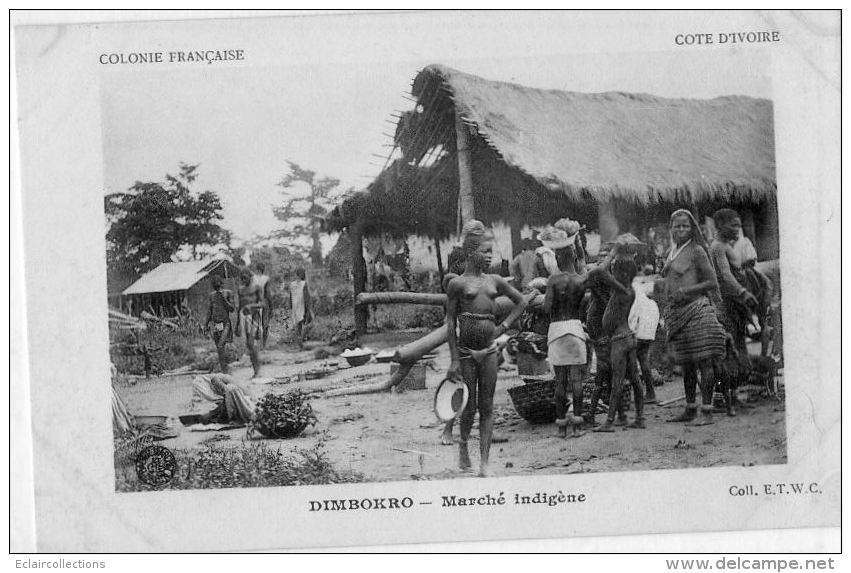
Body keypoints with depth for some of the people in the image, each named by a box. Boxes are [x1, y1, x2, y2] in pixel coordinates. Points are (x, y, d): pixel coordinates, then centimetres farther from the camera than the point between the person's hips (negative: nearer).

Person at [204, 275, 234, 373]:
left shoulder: (228, 293, -1)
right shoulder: (212, 295, 13)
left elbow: (232, 309, -6)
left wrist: (223, 298, -15)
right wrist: (206, 324, 16)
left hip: (225, 324, -5)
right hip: (215, 325, 5)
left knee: (220, 346, -20)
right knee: (219, 350, 4)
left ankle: (225, 372, -17)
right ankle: (224, 371, 9)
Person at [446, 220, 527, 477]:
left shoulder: (495, 281, 8)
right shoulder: (457, 284, -3)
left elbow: (521, 302, 21)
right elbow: (450, 323, -3)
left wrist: (504, 326, 10)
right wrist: (454, 360, -6)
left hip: (489, 350, 3)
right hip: (466, 351, -3)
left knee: (487, 407, 2)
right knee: (470, 406, 3)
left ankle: (485, 461, 4)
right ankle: (463, 444, 31)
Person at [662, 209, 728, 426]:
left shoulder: (696, 251, -5)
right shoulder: (671, 254, 17)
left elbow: (712, 282, -8)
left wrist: (686, 291, -17)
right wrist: (668, 311, 14)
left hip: (696, 310, -8)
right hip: (676, 314, 8)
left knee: (704, 361, -6)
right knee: (685, 365, 13)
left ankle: (707, 412, -5)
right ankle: (690, 410, 22)